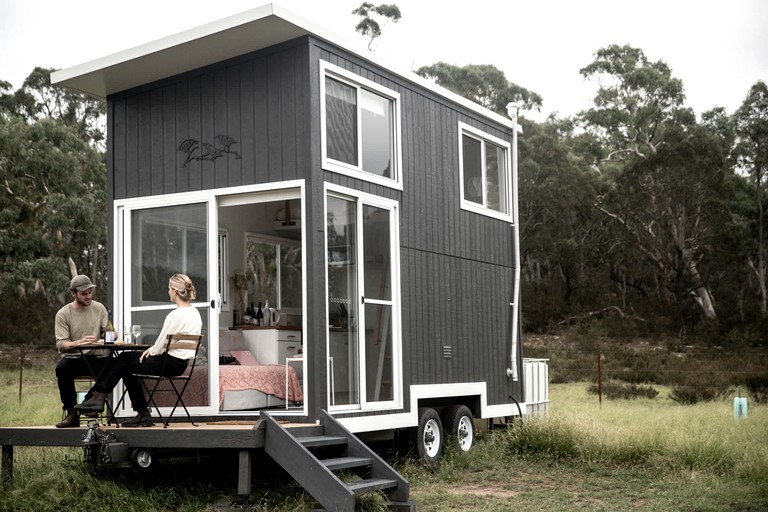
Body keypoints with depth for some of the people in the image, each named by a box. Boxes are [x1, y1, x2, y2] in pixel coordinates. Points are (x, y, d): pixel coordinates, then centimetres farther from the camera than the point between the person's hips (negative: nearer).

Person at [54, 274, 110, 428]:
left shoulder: (99, 308, 8)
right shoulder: (63, 314, -2)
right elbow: (60, 345, -11)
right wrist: (78, 343, -32)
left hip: (97, 358, 2)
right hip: (73, 358, -2)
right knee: (61, 368, -35)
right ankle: (72, 413, -19)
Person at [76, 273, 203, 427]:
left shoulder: (175, 315, -21)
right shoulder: (194, 312, 8)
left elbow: (160, 347, -16)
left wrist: (152, 351, 6)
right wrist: (153, 349, 10)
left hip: (172, 363, -9)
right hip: (181, 362, 9)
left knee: (126, 366, 8)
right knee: (125, 356, 13)